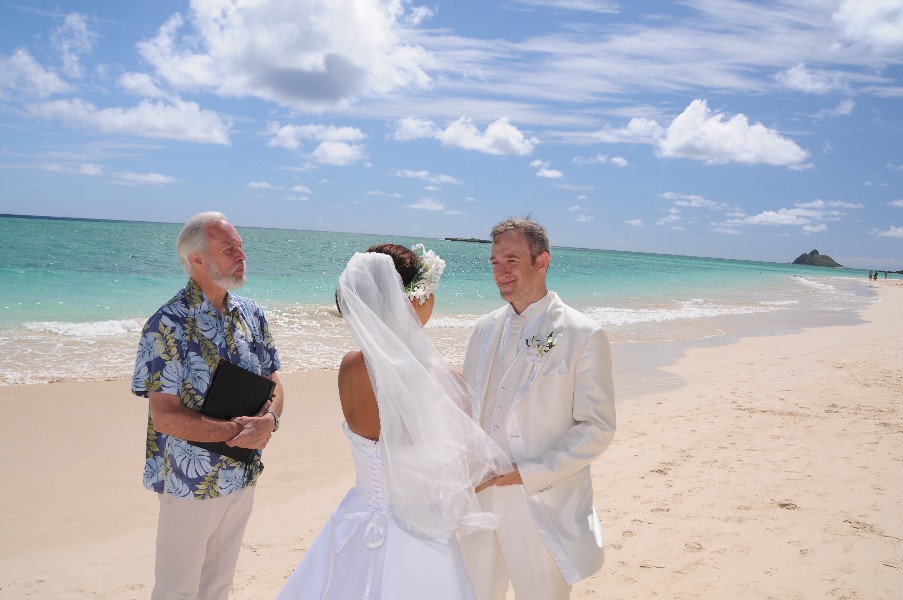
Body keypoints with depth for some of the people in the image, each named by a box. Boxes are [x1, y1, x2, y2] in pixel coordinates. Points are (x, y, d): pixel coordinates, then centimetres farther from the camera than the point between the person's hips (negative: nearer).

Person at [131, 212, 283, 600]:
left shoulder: (251, 314, 1)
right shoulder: (168, 325, -18)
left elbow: (273, 383, 6)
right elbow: (165, 416, -20)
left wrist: (269, 419, -15)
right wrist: (236, 431, -24)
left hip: (244, 477, 5)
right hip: (191, 482, -5)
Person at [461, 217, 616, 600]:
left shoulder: (583, 335, -10)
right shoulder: (485, 328, 7)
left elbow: (597, 428, -11)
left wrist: (529, 474, -16)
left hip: (544, 507, -5)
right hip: (481, 497, 5)